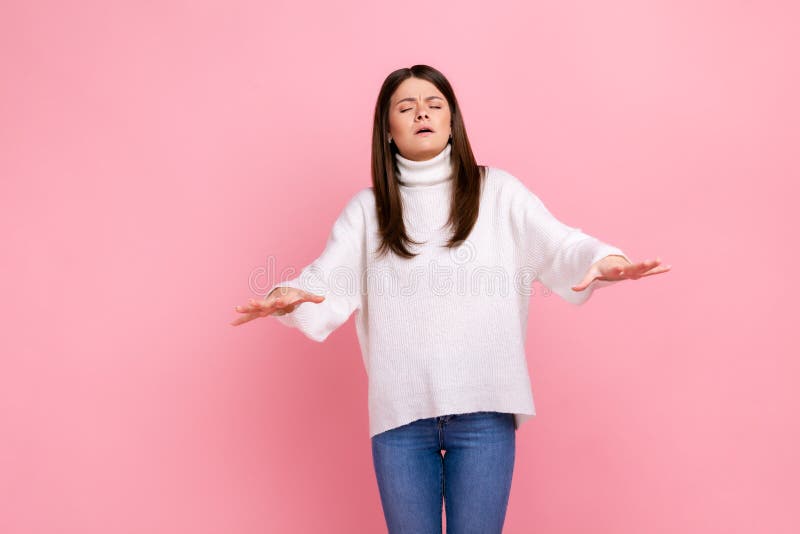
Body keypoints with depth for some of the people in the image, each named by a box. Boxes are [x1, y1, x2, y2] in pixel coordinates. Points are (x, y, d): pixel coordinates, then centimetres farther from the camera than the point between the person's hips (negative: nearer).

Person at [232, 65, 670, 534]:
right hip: (400, 411, 1)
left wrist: (604, 260, -29)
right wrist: (287, 297, -24)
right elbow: (327, 284, -1)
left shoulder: (497, 191, 6)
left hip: (484, 408, -1)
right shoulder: (368, 208, 9)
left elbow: (559, 246, -7)